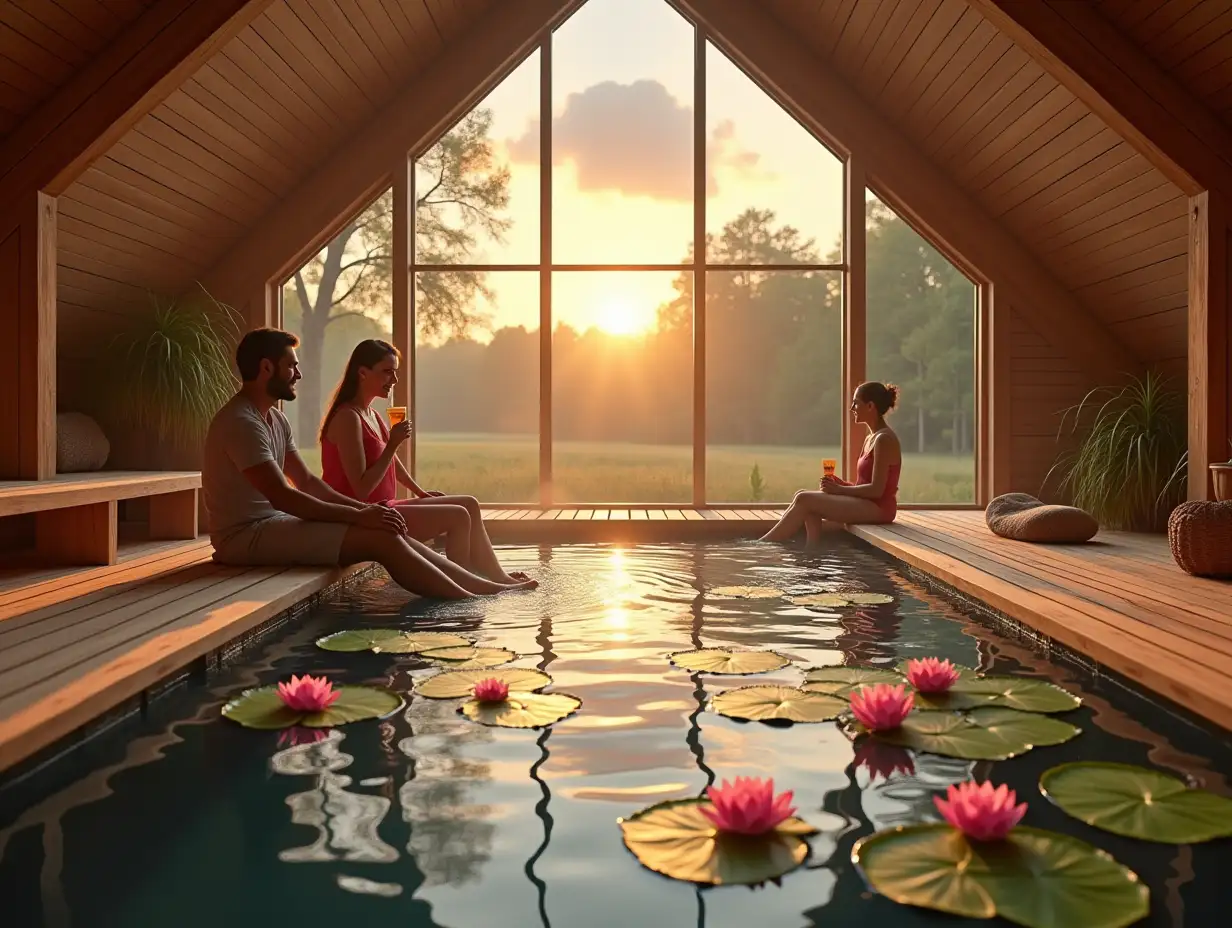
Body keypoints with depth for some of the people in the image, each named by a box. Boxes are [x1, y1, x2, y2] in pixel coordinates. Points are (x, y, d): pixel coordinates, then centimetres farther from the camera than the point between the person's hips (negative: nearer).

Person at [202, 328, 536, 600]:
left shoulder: (275, 419, 14)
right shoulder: (241, 422, -18)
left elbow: (307, 481, 15)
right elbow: (283, 497, -25)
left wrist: (364, 508, 2)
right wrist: (357, 515, -22)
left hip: (272, 522, 9)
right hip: (248, 535, -9)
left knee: (389, 533, -3)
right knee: (380, 539, -20)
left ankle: (484, 587, 0)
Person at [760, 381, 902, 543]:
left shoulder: (884, 439, -13)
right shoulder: (870, 438, 17)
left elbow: (876, 490, -19)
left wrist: (839, 489, -13)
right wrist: (840, 484, 0)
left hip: (879, 508, -9)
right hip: (866, 506, 9)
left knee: (804, 499, -15)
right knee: (807, 501, -2)